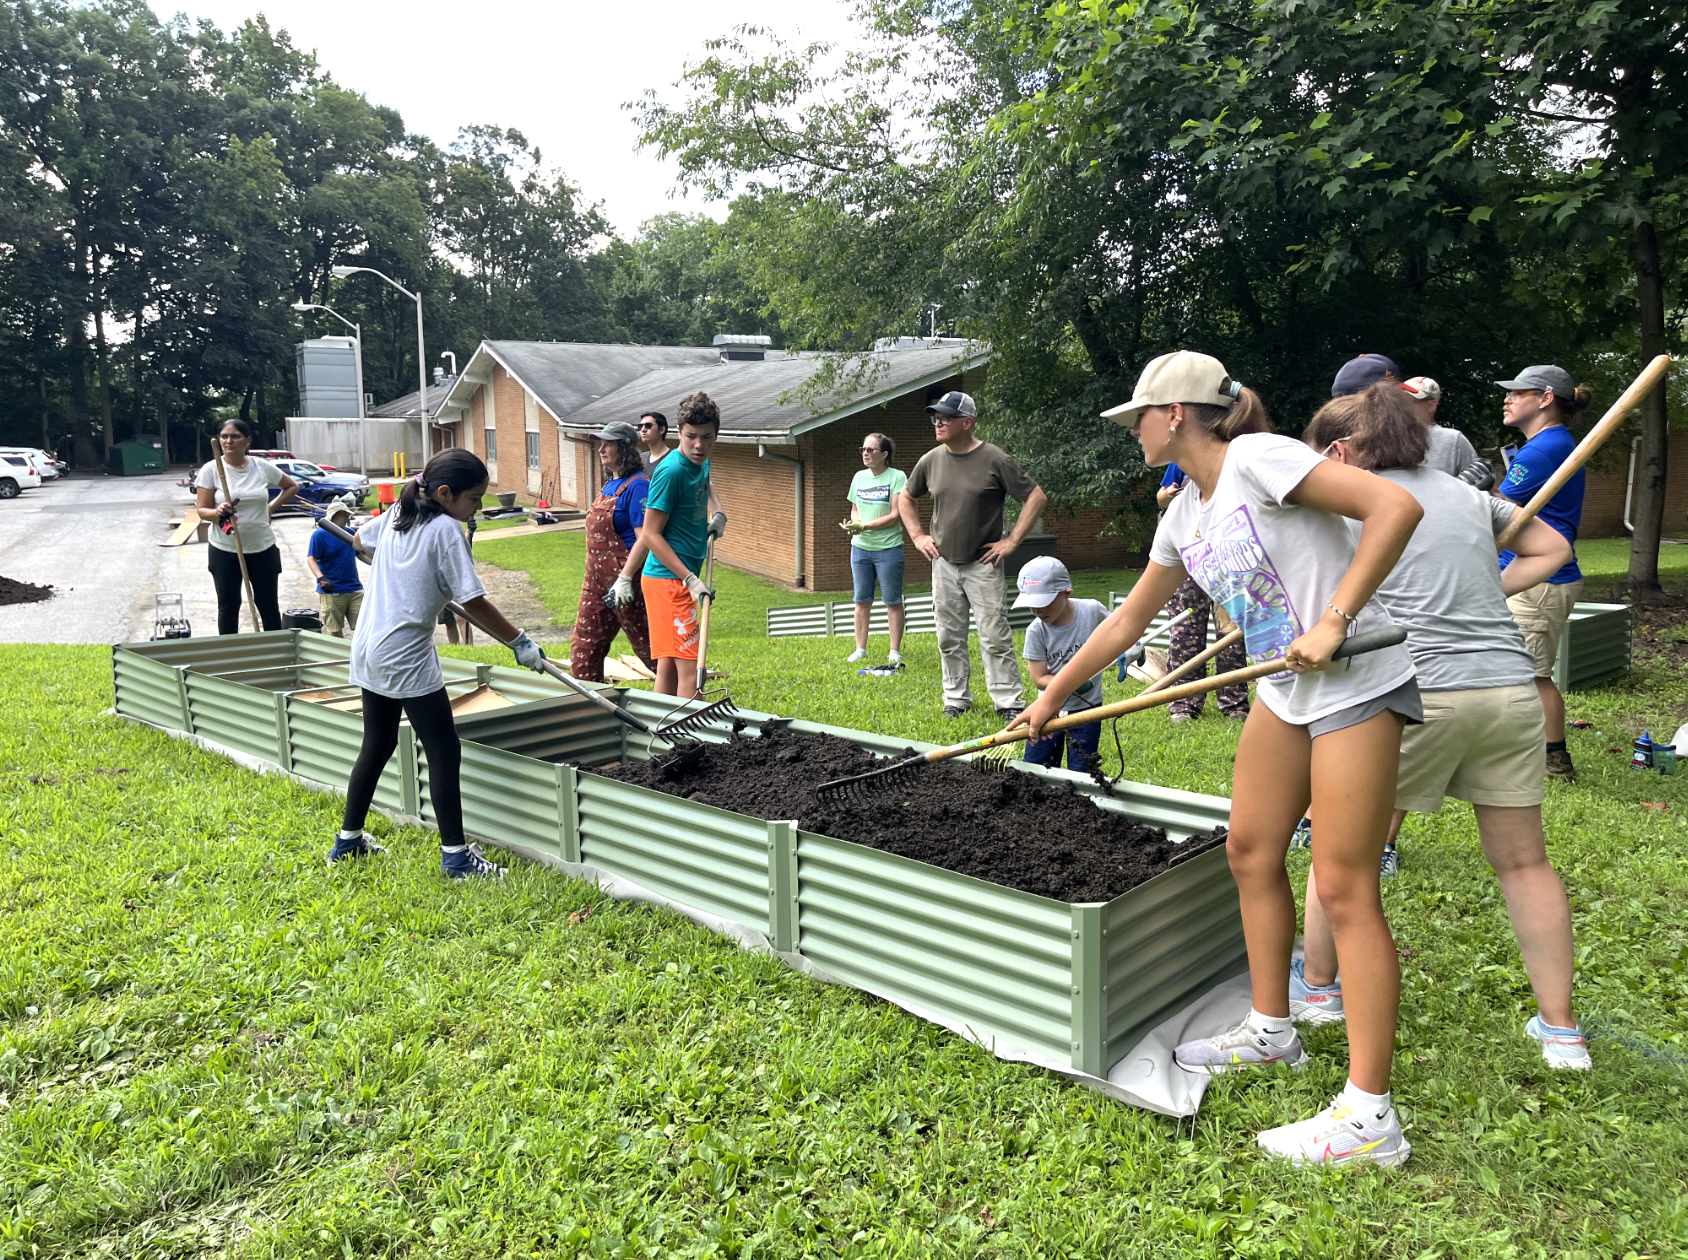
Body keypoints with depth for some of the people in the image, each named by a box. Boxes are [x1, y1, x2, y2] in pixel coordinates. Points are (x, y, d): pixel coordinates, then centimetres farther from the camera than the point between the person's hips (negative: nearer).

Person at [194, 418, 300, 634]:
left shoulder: (263, 467, -1)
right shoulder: (210, 469, -6)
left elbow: (292, 487, 15)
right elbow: (202, 510, -6)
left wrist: (271, 507, 3)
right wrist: (217, 513, -27)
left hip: (262, 547, 1)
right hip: (224, 549, -1)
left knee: (268, 604, 9)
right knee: (228, 606, 7)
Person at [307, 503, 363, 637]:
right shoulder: (320, 534, -6)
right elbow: (311, 559, -12)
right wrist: (321, 578, -26)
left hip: (354, 589, 5)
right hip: (331, 592, -5)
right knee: (336, 632, 3)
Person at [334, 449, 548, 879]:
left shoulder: (395, 515, 8)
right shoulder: (446, 530, -15)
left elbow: (360, 538, 30)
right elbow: (473, 601, -17)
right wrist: (519, 642, -10)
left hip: (368, 651, 9)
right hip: (407, 658, -9)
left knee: (377, 745, 20)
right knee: (444, 752, -1)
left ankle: (348, 841, 30)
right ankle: (456, 855, 3)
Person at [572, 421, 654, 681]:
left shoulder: (636, 485, -15)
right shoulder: (609, 484, 13)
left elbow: (643, 540, -21)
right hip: (596, 577, 9)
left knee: (645, 643, 1)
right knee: (584, 647, 12)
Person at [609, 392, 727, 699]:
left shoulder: (702, 464, 11)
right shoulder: (671, 471, -15)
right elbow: (650, 534, -17)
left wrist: (718, 515, 17)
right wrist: (692, 580, -20)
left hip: (681, 579, 9)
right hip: (668, 579, -9)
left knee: (668, 666, 13)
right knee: (690, 669, -14)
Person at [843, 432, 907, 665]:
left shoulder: (897, 477, -9)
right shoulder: (859, 477, 9)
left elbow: (896, 515, -14)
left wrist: (865, 526, -18)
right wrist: (854, 524, -5)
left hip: (888, 548, -5)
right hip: (860, 547, 5)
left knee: (892, 600, 2)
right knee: (862, 600, 9)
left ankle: (895, 652, 9)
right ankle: (860, 648, 18)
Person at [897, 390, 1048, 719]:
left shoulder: (994, 459, -9)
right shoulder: (931, 460, 4)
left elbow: (1036, 497, -6)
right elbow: (905, 498, 22)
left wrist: (1013, 541, -9)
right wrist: (917, 536, 10)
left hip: (983, 565, -4)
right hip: (944, 564, 4)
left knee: (995, 637, -5)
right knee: (949, 638, 10)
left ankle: (1008, 702, 3)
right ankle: (956, 698, 22)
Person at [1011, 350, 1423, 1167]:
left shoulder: (1255, 460, -15)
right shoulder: (1184, 517, 11)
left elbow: (1395, 506, -23)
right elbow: (1128, 620, 21)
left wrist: (1334, 621, -26)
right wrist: (1051, 698, 25)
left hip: (1357, 682, -9)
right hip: (1284, 690, 9)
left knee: (1344, 887, -7)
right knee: (1251, 852, 13)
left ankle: (1368, 1116, 3)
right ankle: (1270, 1032, 32)